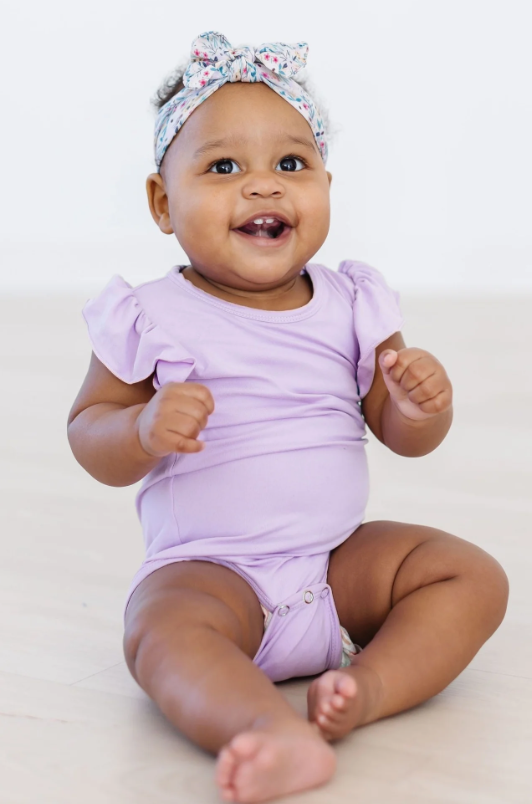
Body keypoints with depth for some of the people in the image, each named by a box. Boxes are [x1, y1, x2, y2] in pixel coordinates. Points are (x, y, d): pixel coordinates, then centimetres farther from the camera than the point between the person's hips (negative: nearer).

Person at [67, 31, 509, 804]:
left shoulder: (350, 306, 2)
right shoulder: (152, 319, -6)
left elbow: (402, 436, 7)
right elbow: (88, 433, -3)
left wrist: (422, 406, -18)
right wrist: (146, 429, -25)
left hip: (342, 561, 4)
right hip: (208, 570, -3)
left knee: (472, 575, -11)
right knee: (162, 628, -33)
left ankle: (370, 687, -27)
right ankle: (276, 732, -53)